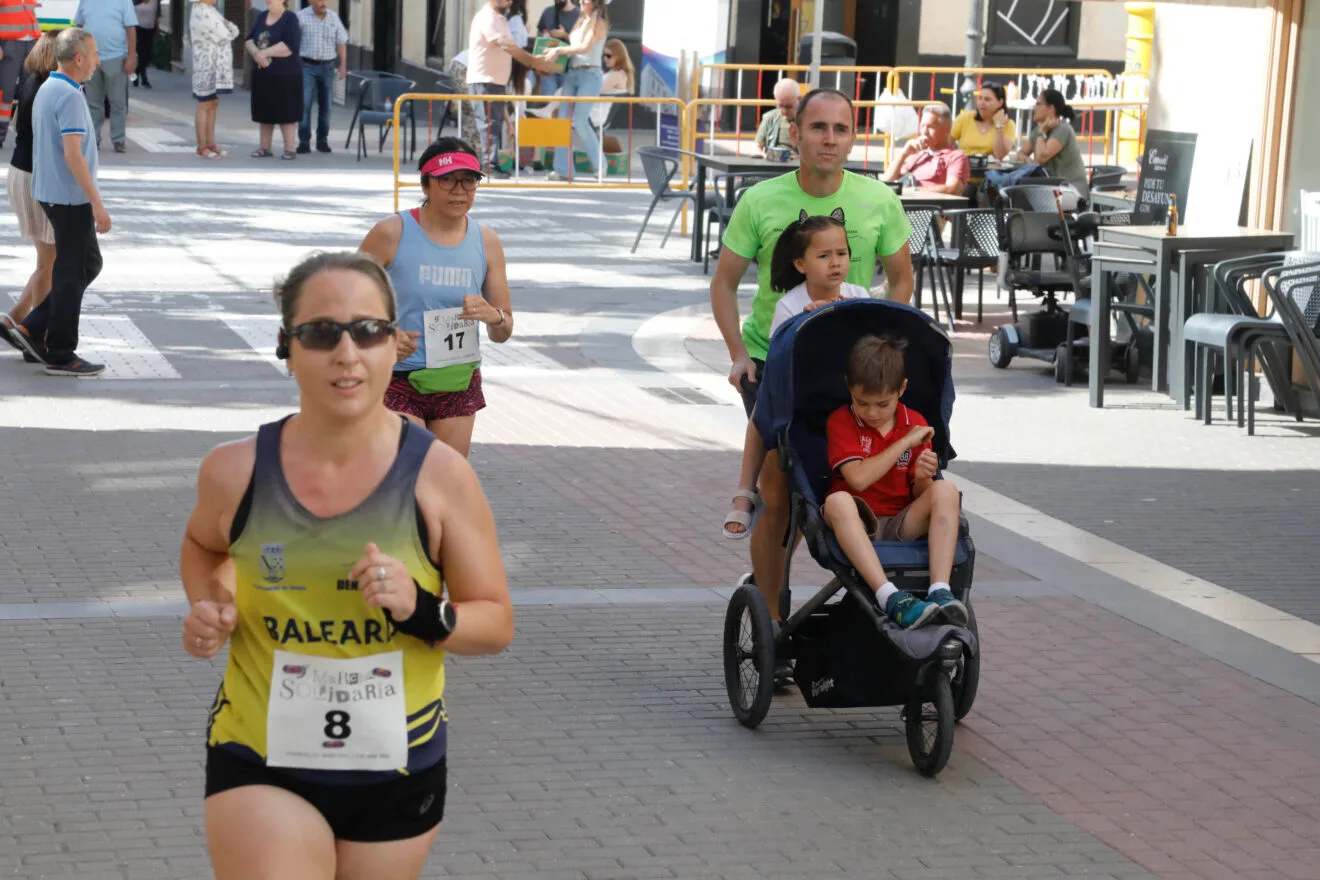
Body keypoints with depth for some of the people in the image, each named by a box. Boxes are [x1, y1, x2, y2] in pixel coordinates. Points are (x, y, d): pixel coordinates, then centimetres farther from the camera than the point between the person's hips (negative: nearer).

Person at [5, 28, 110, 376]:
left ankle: (33, 328, 14)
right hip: (71, 198, -10)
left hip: (50, 192, 10)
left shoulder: (46, 89, 12)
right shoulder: (69, 96, -19)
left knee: (89, 264, 17)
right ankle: (60, 355, 5)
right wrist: (96, 203, -24)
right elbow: (72, 154, -25)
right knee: (71, 273, -1)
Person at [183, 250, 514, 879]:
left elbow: (496, 625, -4)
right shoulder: (236, 472, -8)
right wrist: (210, 609, -4)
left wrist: (421, 611, -23)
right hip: (259, 764, 0)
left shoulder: (440, 475, -12)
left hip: (395, 771, 1)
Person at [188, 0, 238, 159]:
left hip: (217, 66, 9)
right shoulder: (202, 15, -18)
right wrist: (229, 31, 4)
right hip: (207, 66, -9)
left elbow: (234, 30, 12)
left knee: (213, 104, 12)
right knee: (205, 106, -3)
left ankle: (211, 143, 18)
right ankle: (202, 147, 2)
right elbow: (225, 37, -16)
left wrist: (229, 27, -8)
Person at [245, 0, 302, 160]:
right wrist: (256, 53, -13)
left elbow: (289, 46, -19)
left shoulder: (290, 19, -8)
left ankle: (289, 149, -2)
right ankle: (265, 148, 15)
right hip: (263, 74, 7)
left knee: (286, 113, -5)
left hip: (285, 75, -6)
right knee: (265, 111, 9)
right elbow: (249, 40, 8)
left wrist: (264, 53, -17)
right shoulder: (262, 17, 12)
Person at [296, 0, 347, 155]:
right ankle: (304, 141, -6)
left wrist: (343, 65, 3)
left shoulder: (333, 17, 7)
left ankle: (322, 141, 15)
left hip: (328, 66, 3)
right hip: (307, 66, -3)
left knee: (325, 106, 7)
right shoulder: (301, 17, -3)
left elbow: (341, 42, 10)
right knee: (305, 104, -9)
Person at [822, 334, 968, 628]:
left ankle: (940, 591, -39)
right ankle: (891, 599, -50)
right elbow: (859, 478, -19)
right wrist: (905, 442, -14)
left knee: (945, 490, -24)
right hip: (857, 525, -3)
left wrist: (923, 478, -19)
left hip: (902, 524, 3)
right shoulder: (841, 421, -3)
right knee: (838, 501, -37)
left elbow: (919, 496, 5)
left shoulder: (916, 424, 7)